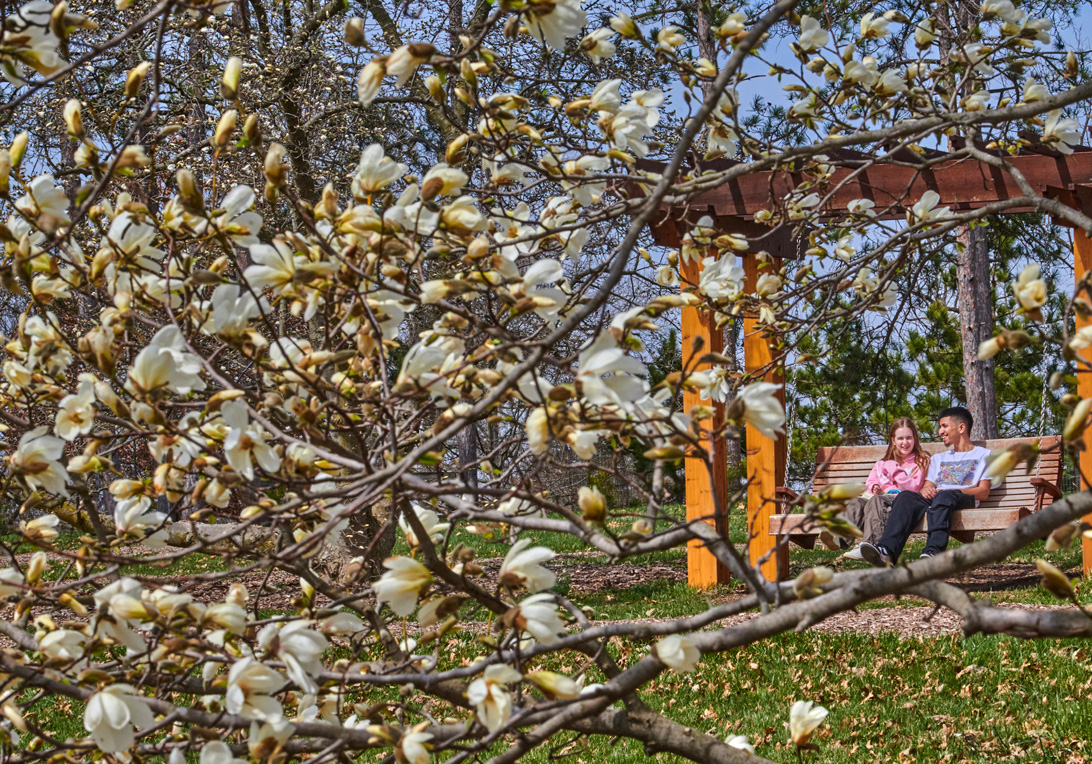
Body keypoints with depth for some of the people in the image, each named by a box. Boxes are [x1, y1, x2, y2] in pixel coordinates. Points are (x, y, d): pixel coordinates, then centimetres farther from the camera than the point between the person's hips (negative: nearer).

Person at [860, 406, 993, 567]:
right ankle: (886, 551, -52)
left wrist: (954, 491, -12)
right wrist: (925, 489, -4)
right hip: (933, 498, 4)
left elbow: (983, 491, 5)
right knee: (906, 496, -29)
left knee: (944, 497, -40)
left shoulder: (983, 455, 20)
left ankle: (933, 552, -62)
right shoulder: (938, 458, 37)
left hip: (964, 500, -4)